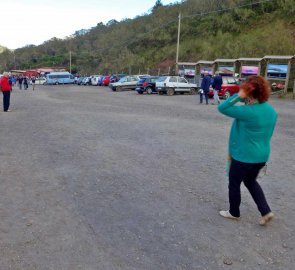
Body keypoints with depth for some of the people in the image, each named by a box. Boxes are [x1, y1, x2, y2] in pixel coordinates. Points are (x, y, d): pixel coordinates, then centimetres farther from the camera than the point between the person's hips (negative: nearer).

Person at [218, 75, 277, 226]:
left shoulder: (248, 112, -26)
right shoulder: (271, 110, 1)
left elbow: (222, 108, -22)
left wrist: (238, 96, -24)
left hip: (244, 156, -8)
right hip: (262, 155, 8)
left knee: (234, 184, 14)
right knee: (250, 181, 27)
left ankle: (234, 213, 32)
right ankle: (266, 211, 22)